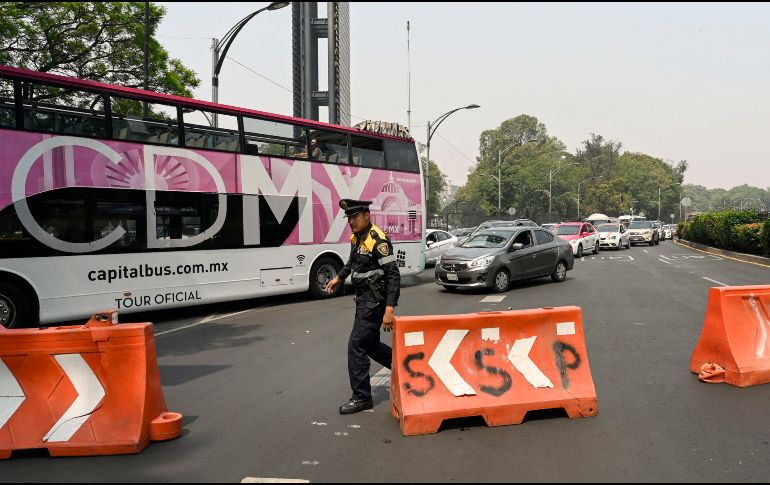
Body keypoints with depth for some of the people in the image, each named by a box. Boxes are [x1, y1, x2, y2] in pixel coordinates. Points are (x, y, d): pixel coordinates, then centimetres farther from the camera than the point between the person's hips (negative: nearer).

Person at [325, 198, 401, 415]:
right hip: (363, 299, 9)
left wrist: (389, 309, -28)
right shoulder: (356, 237, 7)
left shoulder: (378, 241, -20)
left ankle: (361, 397, 4)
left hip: (374, 301, -9)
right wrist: (339, 278, 33)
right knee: (370, 345, 17)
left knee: (356, 346, -7)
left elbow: (393, 275, -23)